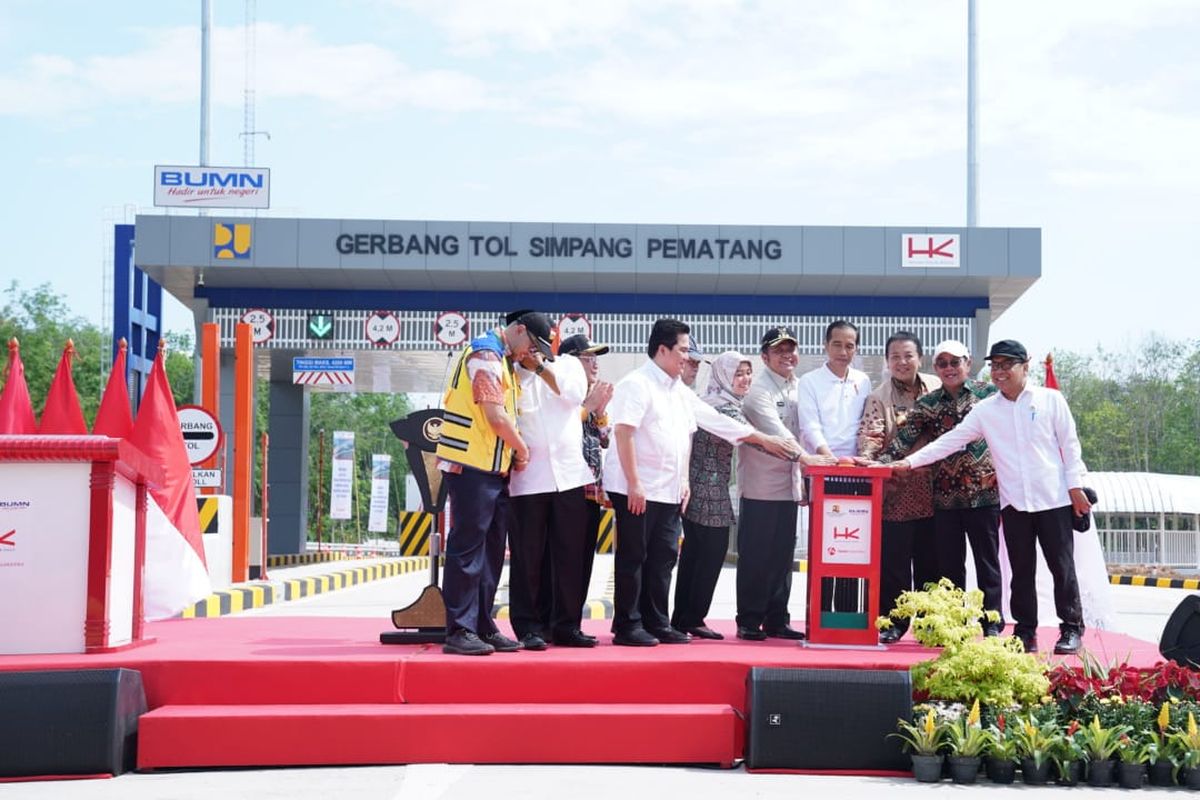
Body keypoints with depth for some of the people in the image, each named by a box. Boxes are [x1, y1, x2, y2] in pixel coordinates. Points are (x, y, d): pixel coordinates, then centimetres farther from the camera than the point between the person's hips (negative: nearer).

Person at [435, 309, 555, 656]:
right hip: (472, 466, -10)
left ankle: (482, 626, 15)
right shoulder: (485, 355, -11)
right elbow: (496, 416, -17)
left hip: (494, 470, 10)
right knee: (468, 548, -8)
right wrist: (522, 449, -4)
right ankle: (459, 631, -5)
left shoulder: (502, 361, 21)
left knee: (490, 551, 10)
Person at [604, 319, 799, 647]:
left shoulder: (680, 392, 16)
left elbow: (716, 421, 21)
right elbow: (623, 432, -16)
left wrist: (764, 439, 19)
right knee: (633, 558, -2)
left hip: (668, 492, 8)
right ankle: (627, 626, 4)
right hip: (637, 490, -8)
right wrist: (633, 484, -20)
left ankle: (656, 623, 16)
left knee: (663, 558, 9)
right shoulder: (637, 384, -9)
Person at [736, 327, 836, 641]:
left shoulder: (796, 388, 14)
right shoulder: (759, 389, -10)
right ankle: (749, 622, 5)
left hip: (788, 486, 7)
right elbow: (774, 430, -23)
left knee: (783, 557, 9)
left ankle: (777, 621, 16)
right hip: (760, 487, -7)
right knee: (755, 557, -2)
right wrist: (804, 456, -34)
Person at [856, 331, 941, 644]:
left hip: (930, 490, 3)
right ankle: (893, 622, 10)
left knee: (929, 559, 9)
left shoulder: (936, 388, 7)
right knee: (894, 560, -1)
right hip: (895, 491, -3)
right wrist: (866, 458, -34)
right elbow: (870, 437, -16)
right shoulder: (878, 399, -3)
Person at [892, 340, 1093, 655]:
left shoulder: (1050, 400, 2)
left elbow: (1069, 445, 3)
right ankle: (1025, 632, 13)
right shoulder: (985, 410, 7)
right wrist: (911, 461, -4)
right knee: (1022, 570, 6)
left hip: (1053, 499, -2)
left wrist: (1075, 487, -2)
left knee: (1062, 567, 1)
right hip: (1013, 502, 2)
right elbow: (950, 441, 4)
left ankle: (1071, 629, 10)